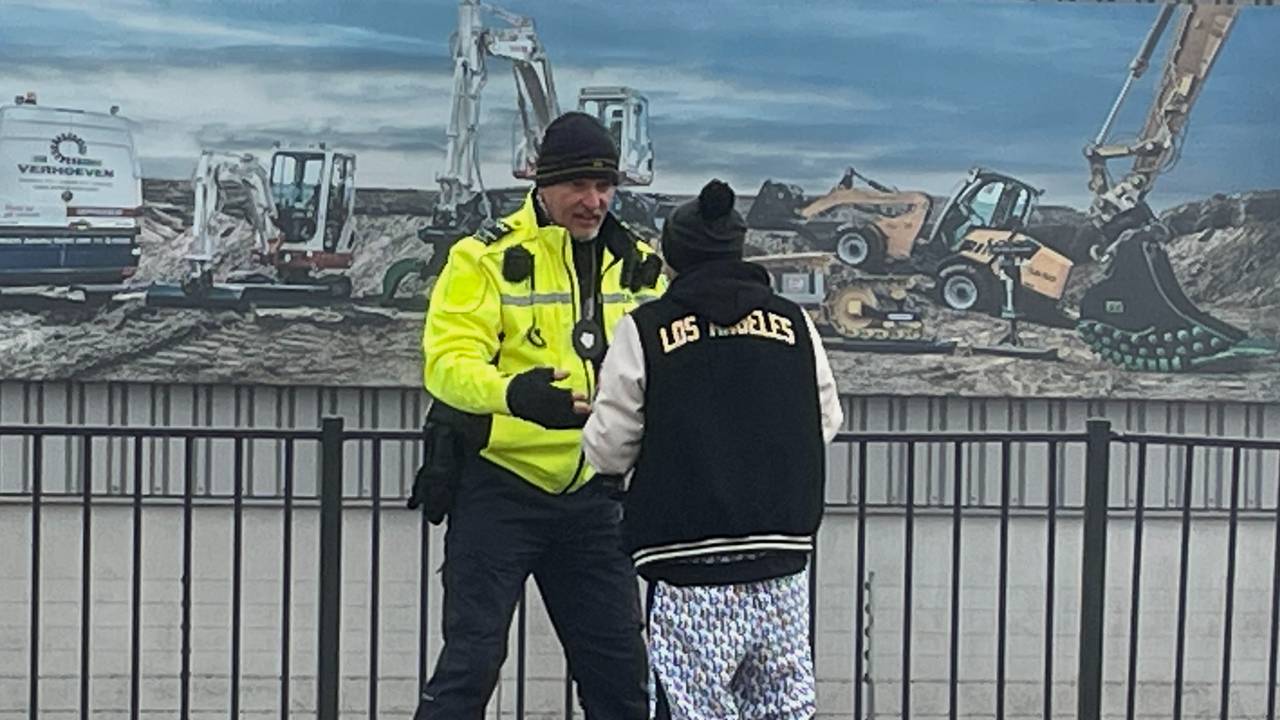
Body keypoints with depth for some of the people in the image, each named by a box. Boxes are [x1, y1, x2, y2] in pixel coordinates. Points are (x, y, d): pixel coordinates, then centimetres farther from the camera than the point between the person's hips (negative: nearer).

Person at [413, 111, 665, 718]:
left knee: (620, 668, 10)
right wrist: (512, 394, -40)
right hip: (498, 486, -5)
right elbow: (446, 361, -20)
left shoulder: (637, 263, 7)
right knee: (472, 660, -3)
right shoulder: (487, 255, -10)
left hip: (592, 493, 5)